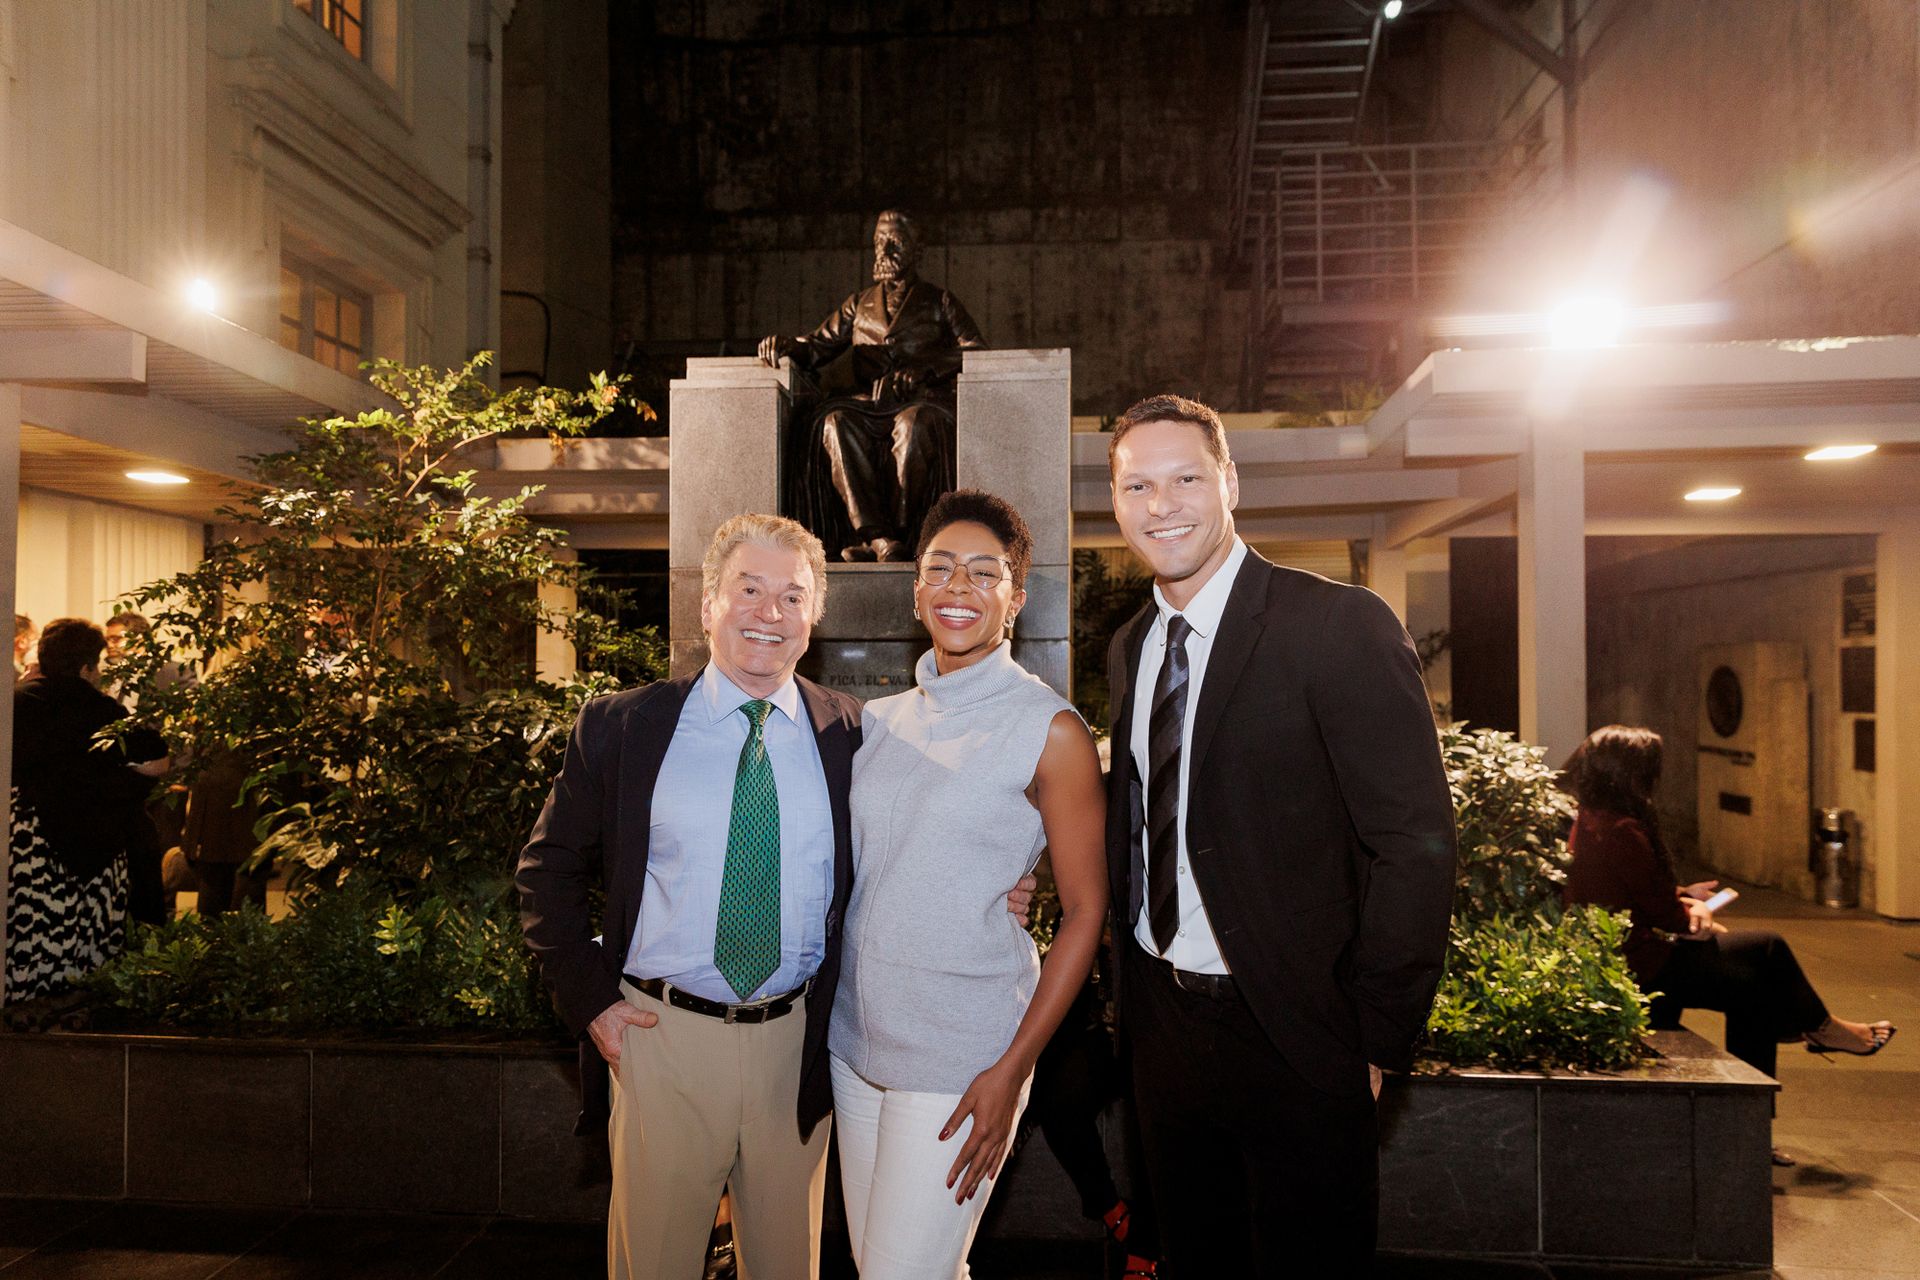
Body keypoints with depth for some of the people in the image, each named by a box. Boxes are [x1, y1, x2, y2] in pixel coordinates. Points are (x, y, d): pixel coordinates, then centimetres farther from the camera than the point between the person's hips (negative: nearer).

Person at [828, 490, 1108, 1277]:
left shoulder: (1050, 731, -10)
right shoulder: (878, 722, 6)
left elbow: (1084, 911, -8)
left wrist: (1013, 1069, -13)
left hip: (959, 1057, -5)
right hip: (854, 1040, 6)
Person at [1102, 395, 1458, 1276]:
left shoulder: (1339, 626, -14)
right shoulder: (1129, 648, 7)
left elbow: (1416, 841, -16)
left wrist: (1373, 1038, -14)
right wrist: (1132, 990, 6)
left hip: (1293, 1036, -6)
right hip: (1160, 1024, 6)